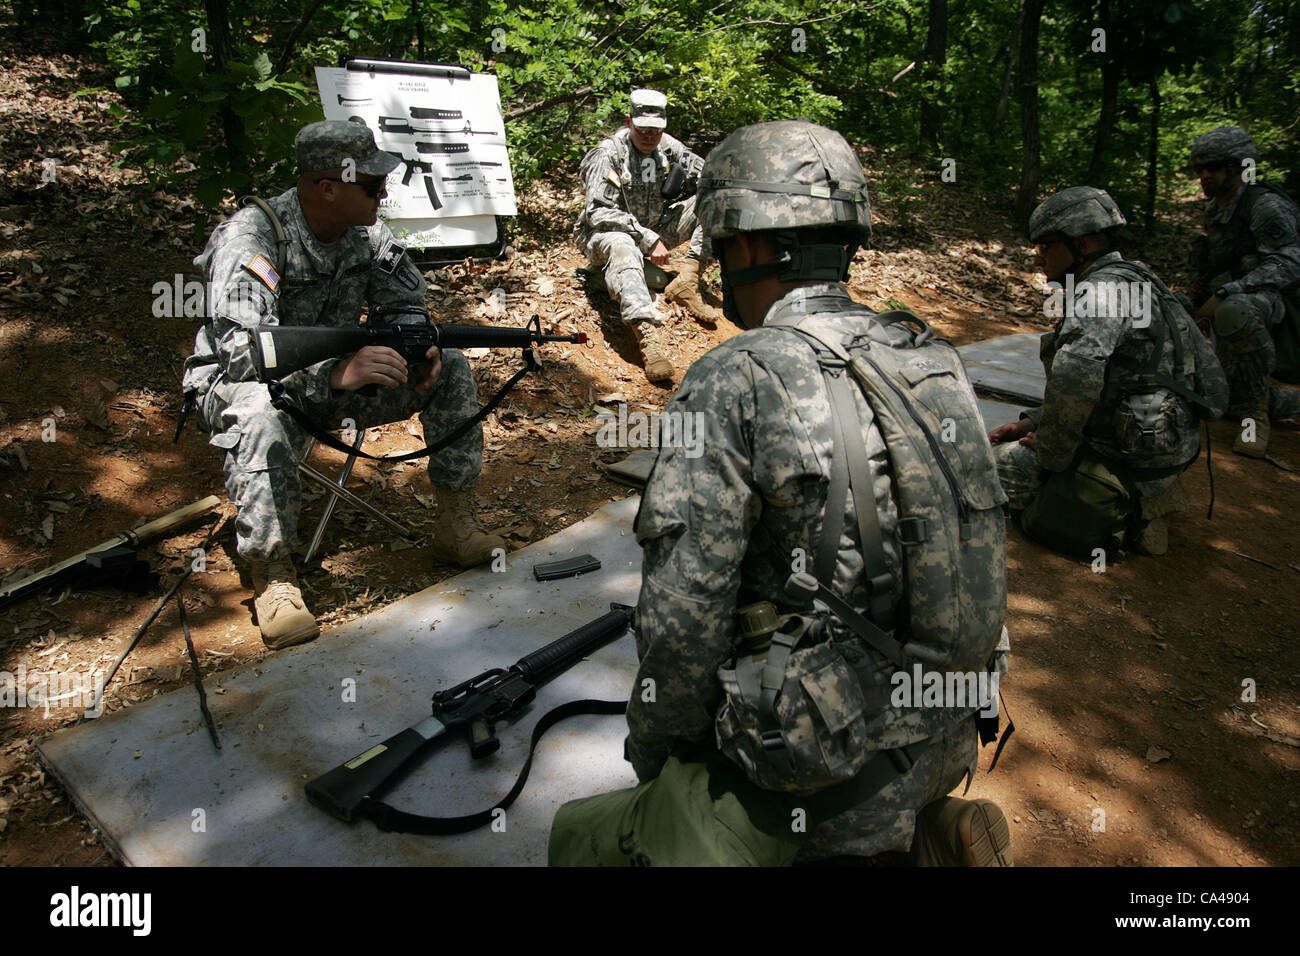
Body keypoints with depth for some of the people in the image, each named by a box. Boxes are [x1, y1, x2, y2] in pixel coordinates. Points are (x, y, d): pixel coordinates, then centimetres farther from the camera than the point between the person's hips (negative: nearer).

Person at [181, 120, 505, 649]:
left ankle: (455, 525, -3)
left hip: (333, 374, 6)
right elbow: (242, 352, -36)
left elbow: (407, 303, 4)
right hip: (237, 383, -6)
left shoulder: (365, 231, -6)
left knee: (450, 368, -8)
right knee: (260, 412, -42)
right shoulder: (250, 237, -25)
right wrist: (336, 373, -50)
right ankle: (273, 578, -29)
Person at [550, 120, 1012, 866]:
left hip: (814, 787, -7)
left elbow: (684, 619, -20)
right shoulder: (937, 363, 1)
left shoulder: (735, 383, -19)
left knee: (580, 837, 15)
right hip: (944, 749, 7)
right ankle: (921, 839, 11)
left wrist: (653, 750, -1)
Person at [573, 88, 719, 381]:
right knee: (622, 246, -44)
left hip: (653, 231, 7)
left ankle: (688, 281, -16)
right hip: (608, 234, -6)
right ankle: (647, 337, -61)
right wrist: (648, 239, -30)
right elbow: (598, 212, -25)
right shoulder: (607, 155, -16)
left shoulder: (667, 147, 1)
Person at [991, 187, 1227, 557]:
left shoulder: (1104, 288, -18)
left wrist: (1052, 453, -22)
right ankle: (1139, 501, 10)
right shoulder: (1131, 285, 17)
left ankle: (1125, 508, -5)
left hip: (1131, 461, -10)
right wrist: (1031, 423, 13)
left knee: (999, 463, -2)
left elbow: (1076, 372, -37)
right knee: (1016, 444, 23)